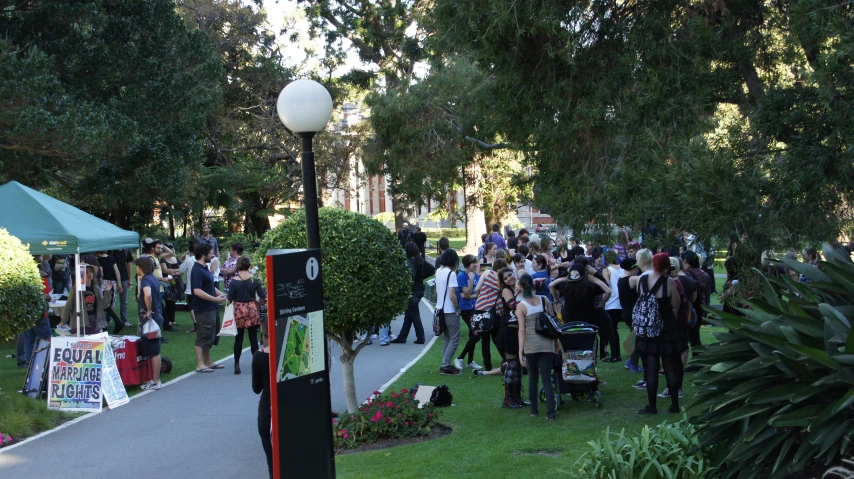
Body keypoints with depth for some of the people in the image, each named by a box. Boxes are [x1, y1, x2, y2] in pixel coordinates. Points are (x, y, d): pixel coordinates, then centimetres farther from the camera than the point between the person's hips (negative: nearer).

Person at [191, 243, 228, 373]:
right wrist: (215, 299, -22)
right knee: (203, 336, -5)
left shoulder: (204, 268, 13)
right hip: (204, 309, -10)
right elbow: (197, 291, -26)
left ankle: (208, 362, 25)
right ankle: (200, 365, 0)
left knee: (210, 336, 16)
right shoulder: (197, 270, -17)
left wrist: (221, 294, 6)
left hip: (211, 308, 10)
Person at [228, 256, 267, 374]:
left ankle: (237, 364, 7)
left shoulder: (234, 281, -9)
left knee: (238, 339, 6)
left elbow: (230, 298, -7)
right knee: (253, 338, 8)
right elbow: (263, 296, -5)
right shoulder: (255, 280, -6)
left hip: (239, 311, -1)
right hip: (252, 310, 1)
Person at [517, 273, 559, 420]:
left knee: (533, 377, 15)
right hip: (547, 343, 1)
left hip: (530, 345, -1)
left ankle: (533, 409, 18)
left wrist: (520, 351, -9)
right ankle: (551, 411, -8)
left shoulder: (521, 306, -5)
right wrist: (556, 341, 18)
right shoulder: (544, 300, 2)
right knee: (546, 378, 2)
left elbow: (522, 330, -10)